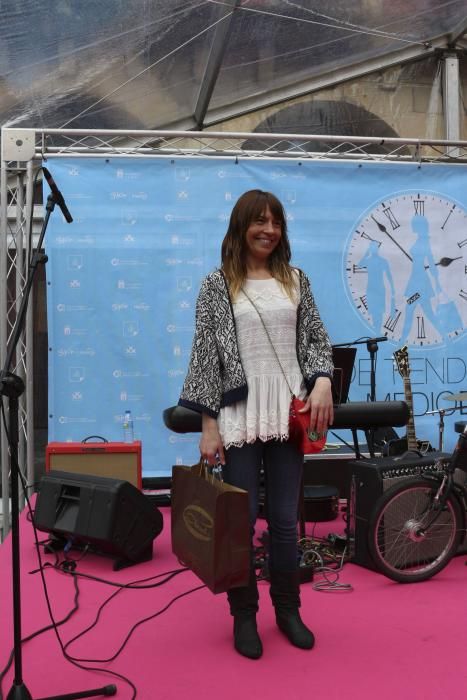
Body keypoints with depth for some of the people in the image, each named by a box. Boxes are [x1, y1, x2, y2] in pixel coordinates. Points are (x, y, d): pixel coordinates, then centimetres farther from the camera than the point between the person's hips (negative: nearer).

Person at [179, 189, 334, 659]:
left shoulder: (295, 280, 10)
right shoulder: (216, 285, 1)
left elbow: (316, 339, 12)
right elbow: (205, 354, -2)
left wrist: (322, 381, -8)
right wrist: (208, 424, -7)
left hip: (287, 414, 3)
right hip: (239, 416, -2)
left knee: (285, 519, 10)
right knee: (241, 521, 3)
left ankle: (288, 609, 28)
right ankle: (244, 615, 21)